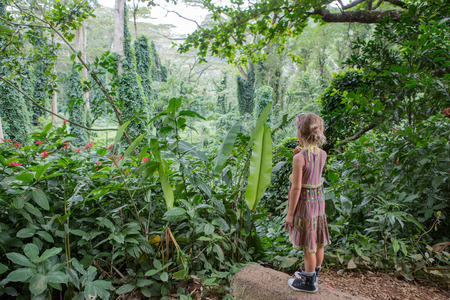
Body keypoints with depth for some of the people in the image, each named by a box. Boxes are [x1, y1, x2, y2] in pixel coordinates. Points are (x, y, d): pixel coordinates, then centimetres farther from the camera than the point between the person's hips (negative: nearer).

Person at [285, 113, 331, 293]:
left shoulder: (300, 158, -23)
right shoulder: (323, 154, -2)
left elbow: (296, 188, -20)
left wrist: (290, 213, -11)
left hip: (304, 202, -7)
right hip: (319, 199, 7)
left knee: (308, 244, 6)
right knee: (318, 241, 18)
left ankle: (309, 282, 22)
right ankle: (313, 274, 37)